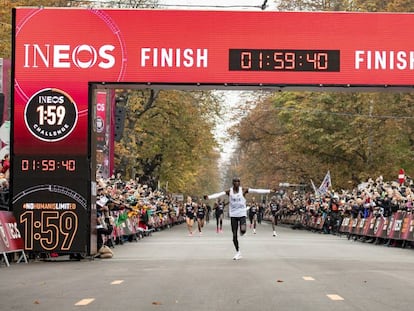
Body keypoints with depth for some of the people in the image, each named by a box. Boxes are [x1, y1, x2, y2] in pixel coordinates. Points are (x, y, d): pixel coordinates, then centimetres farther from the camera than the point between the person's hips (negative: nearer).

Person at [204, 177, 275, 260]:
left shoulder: (243, 190, -2)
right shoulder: (229, 191, -1)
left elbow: (256, 191, -5)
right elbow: (219, 194, -14)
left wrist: (269, 191, -10)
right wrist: (209, 197, -30)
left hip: (242, 214, -1)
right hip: (233, 215, 1)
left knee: (243, 230, -25)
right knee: (234, 235, 2)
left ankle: (242, 230, 13)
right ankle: (238, 252, 17)